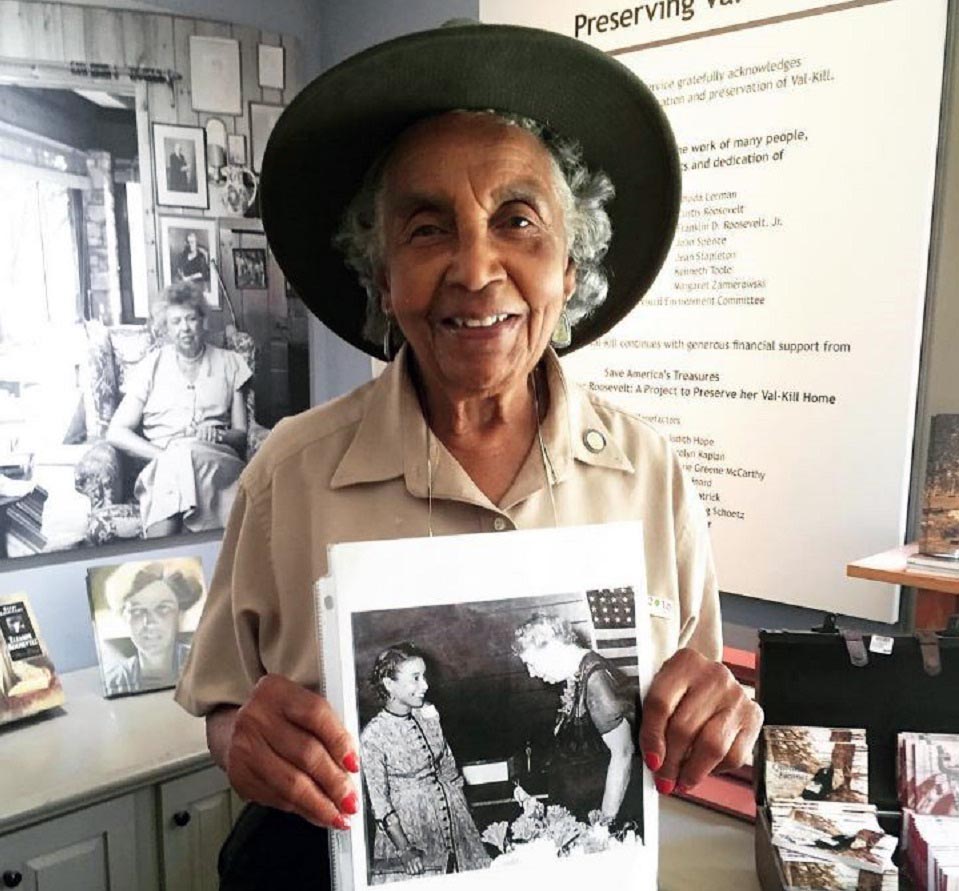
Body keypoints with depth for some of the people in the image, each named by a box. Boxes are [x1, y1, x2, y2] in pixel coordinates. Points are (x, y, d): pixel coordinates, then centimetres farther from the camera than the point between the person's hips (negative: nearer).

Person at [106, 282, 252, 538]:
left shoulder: (229, 363, 18)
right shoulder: (151, 366, 15)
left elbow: (242, 435, 15)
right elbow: (116, 432, 6)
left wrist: (219, 435, -9)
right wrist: (161, 455, -10)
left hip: (218, 459, 0)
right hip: (160, 463, 0)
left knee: (185, 454, -35)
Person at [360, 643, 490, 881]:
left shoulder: (428, 714, 0)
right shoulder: (373, 736, -16)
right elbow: (379, 800, -12)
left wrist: (466, 820, 9)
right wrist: (404, 849, -14)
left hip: (451, 815, 5)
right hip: (407, 828, -5)